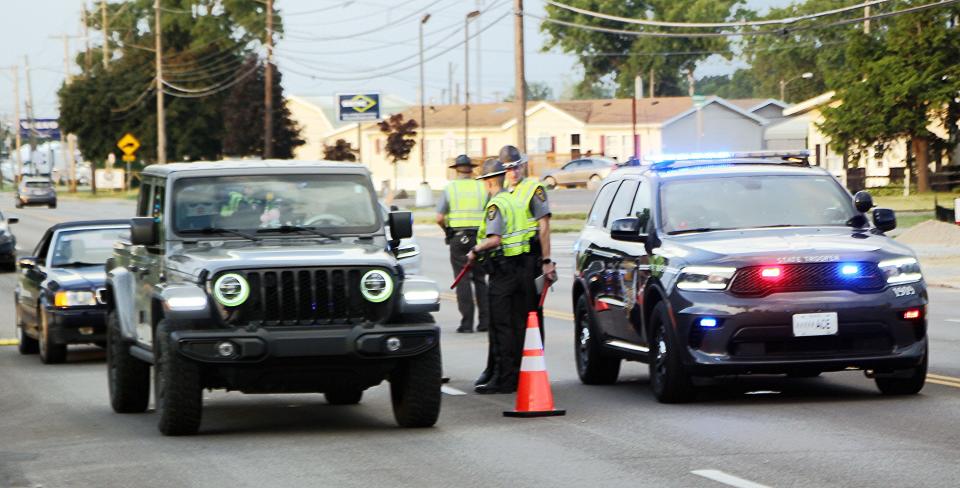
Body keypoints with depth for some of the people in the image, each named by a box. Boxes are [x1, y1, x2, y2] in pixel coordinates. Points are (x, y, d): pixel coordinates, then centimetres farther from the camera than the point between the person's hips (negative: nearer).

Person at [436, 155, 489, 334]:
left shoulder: (449, 188, 1)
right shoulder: (482, 188, 5)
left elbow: (439, 218, -2)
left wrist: (447, 229, 16)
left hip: (458, 238, -2)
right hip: (479, 237, 2)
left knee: (463, 280, -1)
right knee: (480, 279, 11)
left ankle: (467, 322, -5)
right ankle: (485, 320, 7)